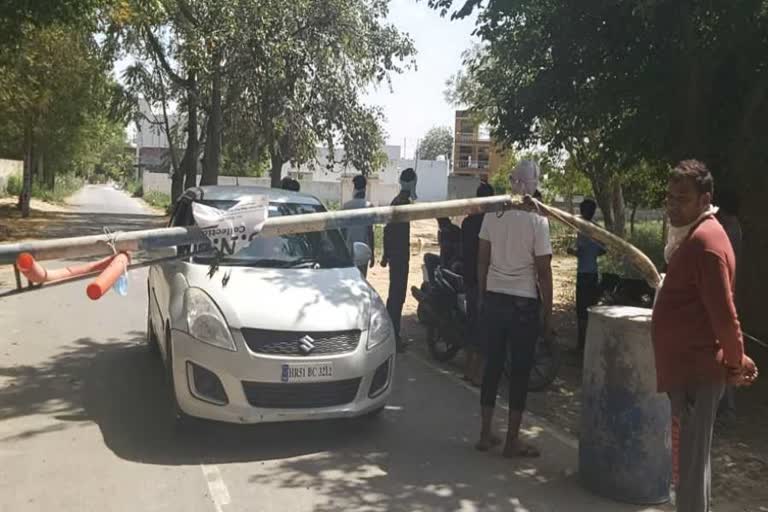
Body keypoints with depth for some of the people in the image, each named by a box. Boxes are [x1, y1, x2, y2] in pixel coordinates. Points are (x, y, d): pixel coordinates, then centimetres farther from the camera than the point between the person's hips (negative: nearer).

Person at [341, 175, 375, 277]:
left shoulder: (346, 205, 0)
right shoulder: (368, 205, -6)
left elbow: (342, 230, 4)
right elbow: (370, 231, -6)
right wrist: (372, 253, 1)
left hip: (348, 249, 2)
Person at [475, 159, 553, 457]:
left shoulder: (493, 214, 1)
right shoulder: (537, 220, -12)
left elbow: (482, 260, 6)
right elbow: (543, 271, -10)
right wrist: (548, 313, -2)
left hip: (493, 299, 4)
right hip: (524, 302, -4)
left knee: (493, 364, 13)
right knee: (520, 369, 5)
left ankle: (486, 434, 22)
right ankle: (512, 441, 13)